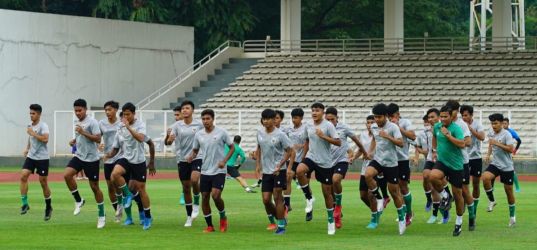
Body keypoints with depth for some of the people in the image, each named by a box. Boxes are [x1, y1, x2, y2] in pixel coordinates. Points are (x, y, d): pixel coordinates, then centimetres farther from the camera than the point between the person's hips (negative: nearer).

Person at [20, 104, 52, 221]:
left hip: (42, 158, -6)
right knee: (23, 176, -14)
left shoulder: (43, 126, -12)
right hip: (31, 157, 6)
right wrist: (27, 149, 15)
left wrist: (33, 133, -23)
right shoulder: (30, 126, 11)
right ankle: (25, 204, -10)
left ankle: (48, 207, 18)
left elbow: (45, 139, -26)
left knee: (43, 182, 1)